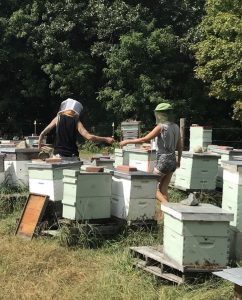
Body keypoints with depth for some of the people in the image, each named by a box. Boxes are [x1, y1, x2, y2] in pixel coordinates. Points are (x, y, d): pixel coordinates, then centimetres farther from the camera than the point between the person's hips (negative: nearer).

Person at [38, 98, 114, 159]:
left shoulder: (58, 118, 6)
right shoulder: (76, 122, 2)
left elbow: (43, 133, 8)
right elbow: (88, 136, -8)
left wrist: (39, 143, 27)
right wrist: (105, 139, -1)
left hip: (59, 154, 1)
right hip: (72, 156, 0)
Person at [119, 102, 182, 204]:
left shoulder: (161, 127, -14)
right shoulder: (176, 127, 6)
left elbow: (144, 139, -14)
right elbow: (179, 146, 13)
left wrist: (127, 141, -5)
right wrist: (178, 160, 27)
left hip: (162, 161, -7)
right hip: (172, 161, 7)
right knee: (163, 189, 12)